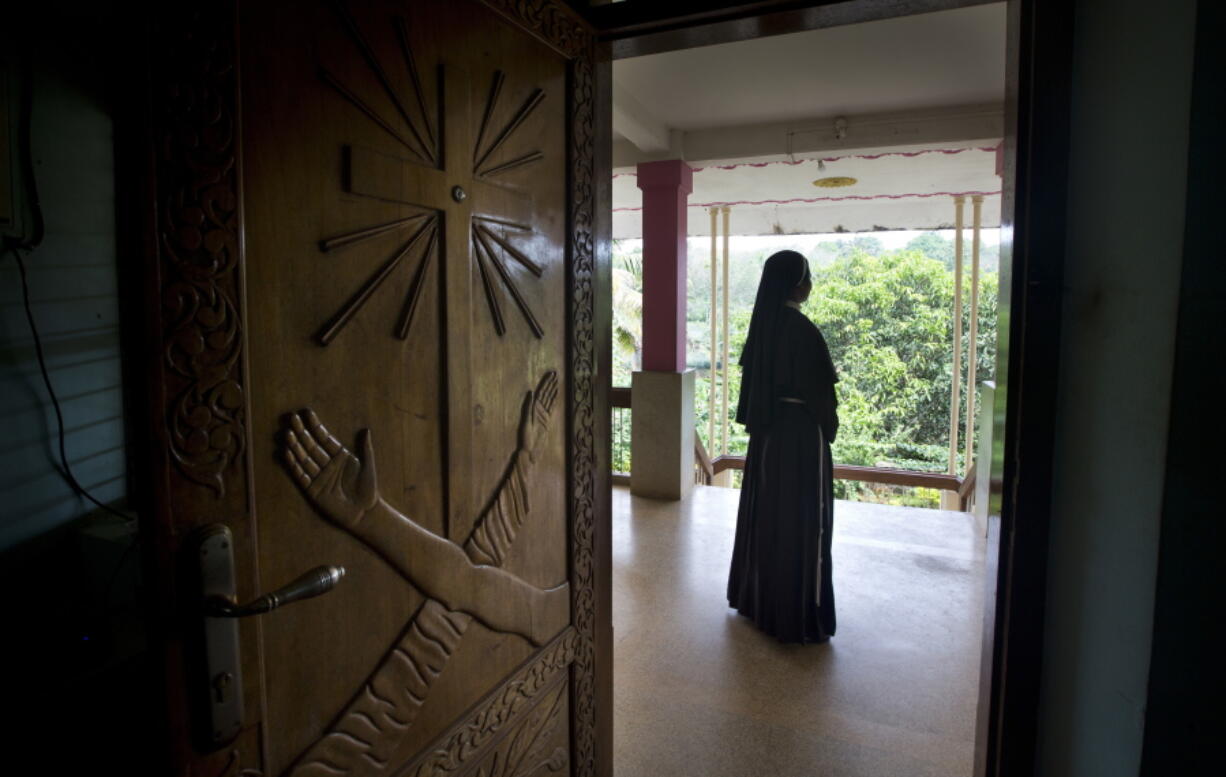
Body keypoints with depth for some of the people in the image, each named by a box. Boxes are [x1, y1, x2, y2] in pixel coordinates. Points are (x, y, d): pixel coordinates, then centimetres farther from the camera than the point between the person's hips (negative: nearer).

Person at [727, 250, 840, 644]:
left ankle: (756, 598, 30)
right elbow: (818, 389, -15)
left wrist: (758, 420, 16)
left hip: (767, 429, 8)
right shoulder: (801, 328, -19)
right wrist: (828, 426, 1)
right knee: (799, 519, 1)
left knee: (766, 511, 17)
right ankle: (796, 614, 10)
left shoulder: (763, 323, 5)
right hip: (800, 431, -8)